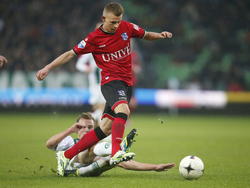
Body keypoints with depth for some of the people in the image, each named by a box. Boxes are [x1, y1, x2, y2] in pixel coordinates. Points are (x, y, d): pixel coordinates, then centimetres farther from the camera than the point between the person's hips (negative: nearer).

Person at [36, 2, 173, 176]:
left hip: (127, 83, 5)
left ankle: (66, 156, 11)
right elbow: (71, 54, 2)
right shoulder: (94, 38, -5)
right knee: (123, 110, -35)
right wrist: (48, 67, -3)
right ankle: (116, 153, -45)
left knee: (105, 129, 2)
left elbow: (146, 35, 21)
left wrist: (160, 35, 0)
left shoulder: (127, 27, 5)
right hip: (111, 81, -4)